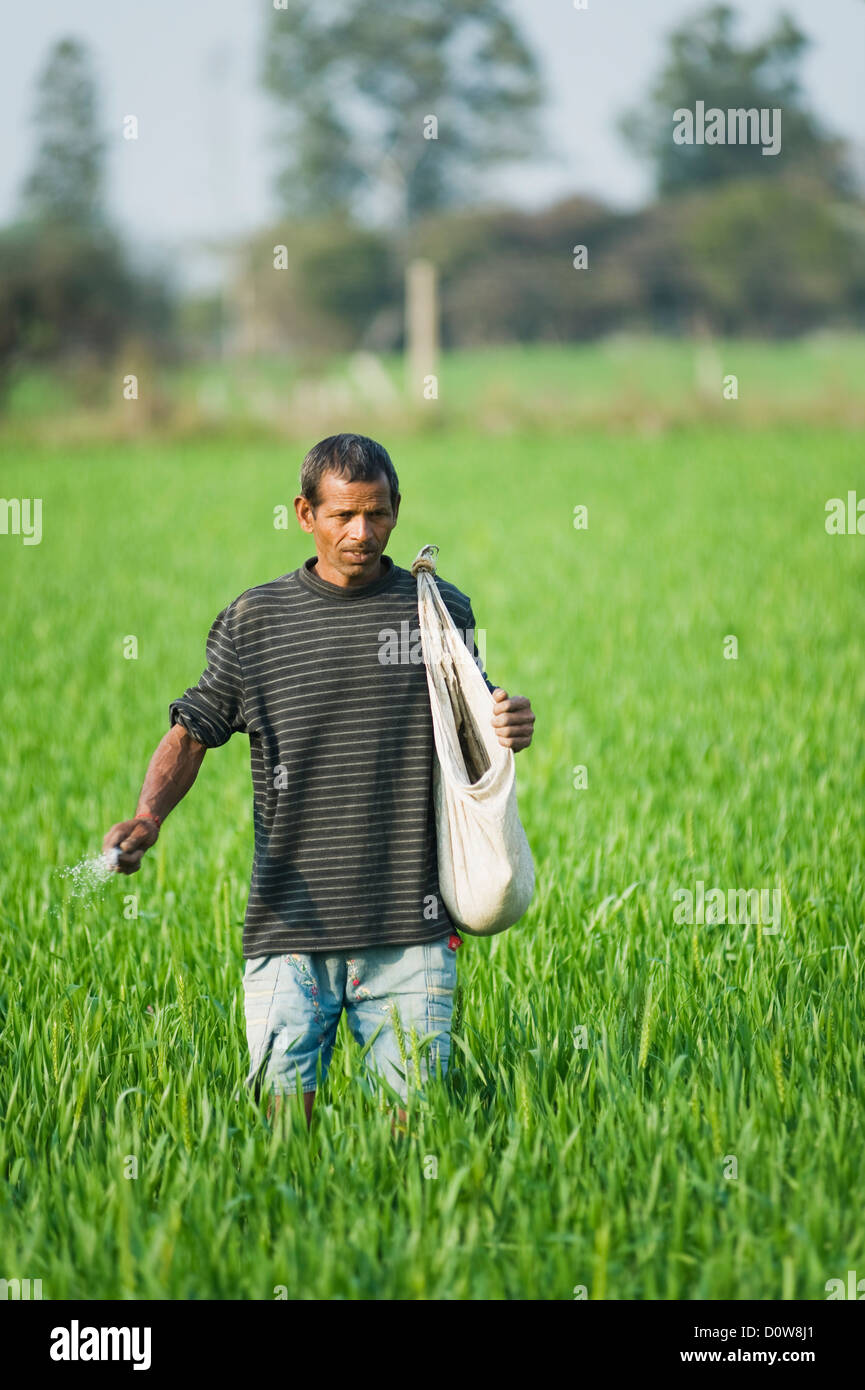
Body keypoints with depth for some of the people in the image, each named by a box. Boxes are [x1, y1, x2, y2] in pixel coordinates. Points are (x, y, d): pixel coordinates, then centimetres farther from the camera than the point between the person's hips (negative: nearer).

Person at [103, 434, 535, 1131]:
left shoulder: (441, 611, 8)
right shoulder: (252, 621, 6)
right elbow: (193, 731, 8)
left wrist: (510, 727, -7)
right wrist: (147, 817, -10)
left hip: (409, 932, 0)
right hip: (290, 930, 0)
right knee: (284, 1110, -4)